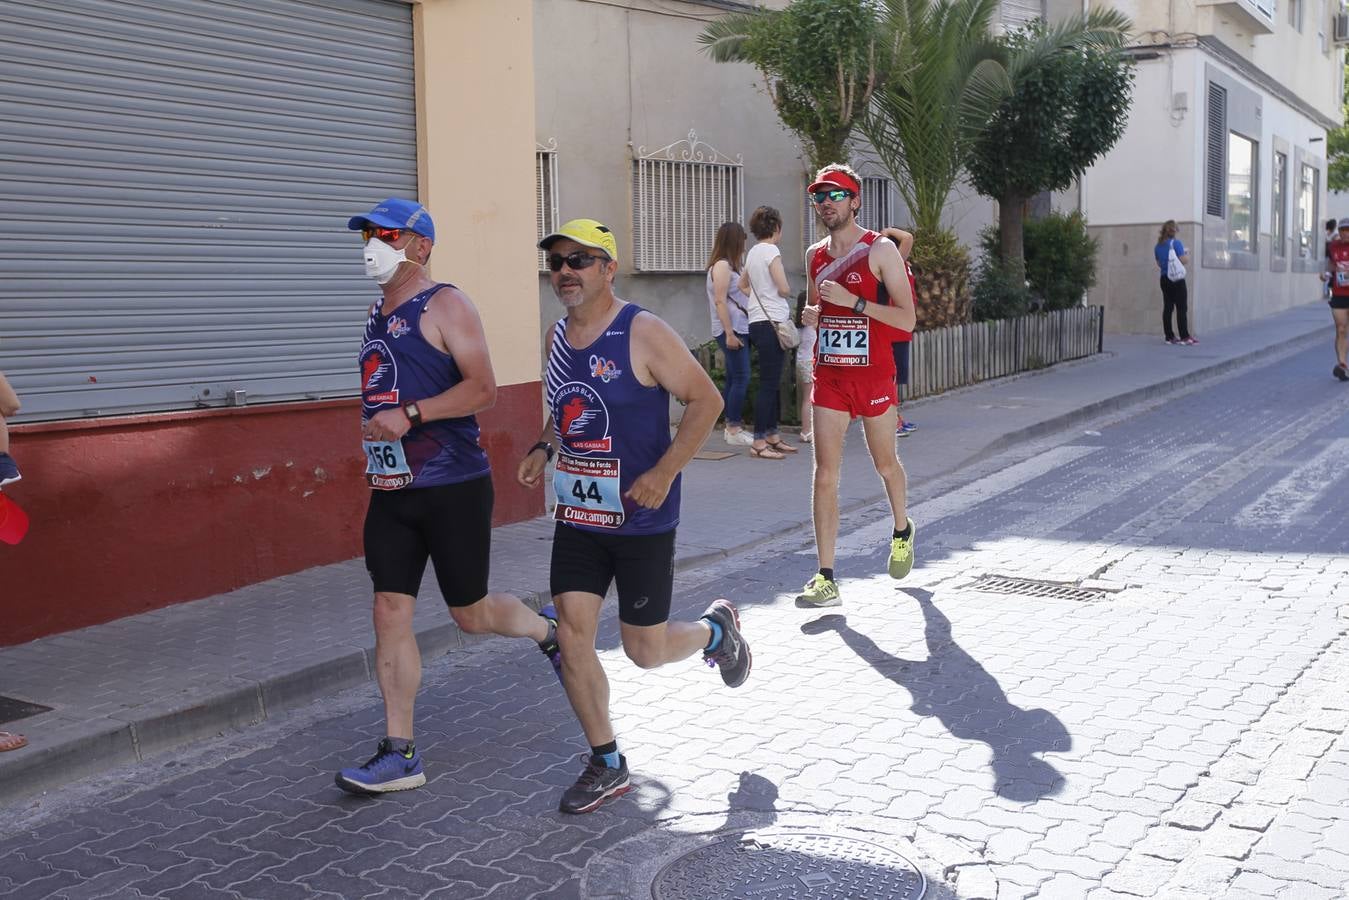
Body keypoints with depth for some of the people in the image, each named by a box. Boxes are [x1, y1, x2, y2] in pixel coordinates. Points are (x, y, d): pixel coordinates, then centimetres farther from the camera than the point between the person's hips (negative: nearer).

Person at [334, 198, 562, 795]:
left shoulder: (444, 305, -9)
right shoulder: (378, 314, 15)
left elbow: (482, 388, -19)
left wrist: (409, 415, -25)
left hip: (452, 488, -7)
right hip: (391, 492, 7)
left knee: (471, 615, 4)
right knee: (390, 614, 1)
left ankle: (548, 630, 36)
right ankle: (399, 755, 7)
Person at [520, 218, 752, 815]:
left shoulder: (643, 334, -15)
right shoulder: (557, 337, 7)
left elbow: (705, 400, -14)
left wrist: (664, 473, -23)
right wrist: (544, 448, 5)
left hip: (642, 518, -6)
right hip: (577, 515, 6)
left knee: (646, 651, 3)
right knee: (572, 636, -1)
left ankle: (716, 629, 38)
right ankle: (606, 765, 16)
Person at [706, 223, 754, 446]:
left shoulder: (727, 266, 19)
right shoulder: (722, 265, -10)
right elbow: (720, 301, -16)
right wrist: (730, 333, -20)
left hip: (738, 329, 10)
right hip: (731, 330, -10)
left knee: (734, 379, 11)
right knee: (741, 379, -10)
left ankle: (731, 427, 16)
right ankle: (734, 430, -8)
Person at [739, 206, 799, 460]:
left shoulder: (753, 252, 14)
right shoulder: (770, 251, -11)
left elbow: (742, 286, 27)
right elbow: (784, 289, -15)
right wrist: (787, 291, 6)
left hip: (758, 322, 9)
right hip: (771, 322, -9)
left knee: (772, 382, 15)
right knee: (769, 384, -7)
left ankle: (772, 436, 20)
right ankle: (759, 442, -6)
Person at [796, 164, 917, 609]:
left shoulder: (881, 250, -8)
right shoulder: (816, 255, 9)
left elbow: (906, 319, -13)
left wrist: (852, 301, -21)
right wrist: (810, 314, 1)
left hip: (873, 375, -3)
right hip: (829, 376, 3)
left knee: (885, 464, 15)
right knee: (825, 475, -5)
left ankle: (902, 529, 47)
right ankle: (826, 580, -4)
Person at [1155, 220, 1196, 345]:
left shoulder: (1158, 246, 9)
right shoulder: (1176, 243, -11)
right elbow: (1184, 261, -15)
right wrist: (1187, 256, 5)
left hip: (1164, 279, 6)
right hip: (1177, 279, -6)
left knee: (1167, 307, 7)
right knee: (1181, 308, -4)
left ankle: (1169, 336, 8)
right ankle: (1184, 336, -5)